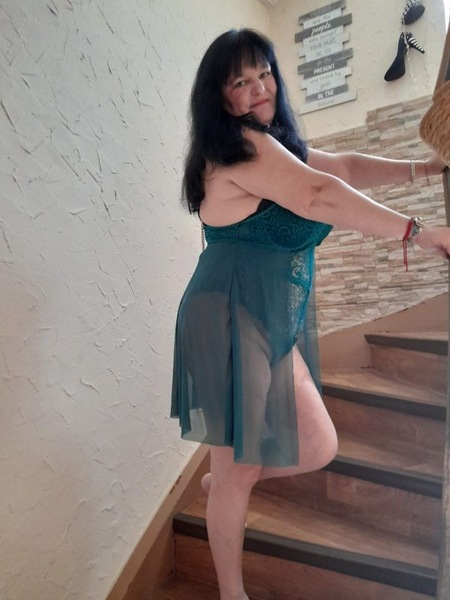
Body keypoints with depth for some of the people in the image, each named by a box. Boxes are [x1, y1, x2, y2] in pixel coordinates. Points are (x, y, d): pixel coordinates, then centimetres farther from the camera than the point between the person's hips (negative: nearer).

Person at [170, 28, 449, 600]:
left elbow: (345, 166, 21)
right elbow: (321, 195, -20)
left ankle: (222, 480, 33)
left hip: (276, 322, 9)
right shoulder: (236, 145, -12)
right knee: (238, 471, 4)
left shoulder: (274, 146, 20)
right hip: (232, 319, -9)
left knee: (319, 447, 8)